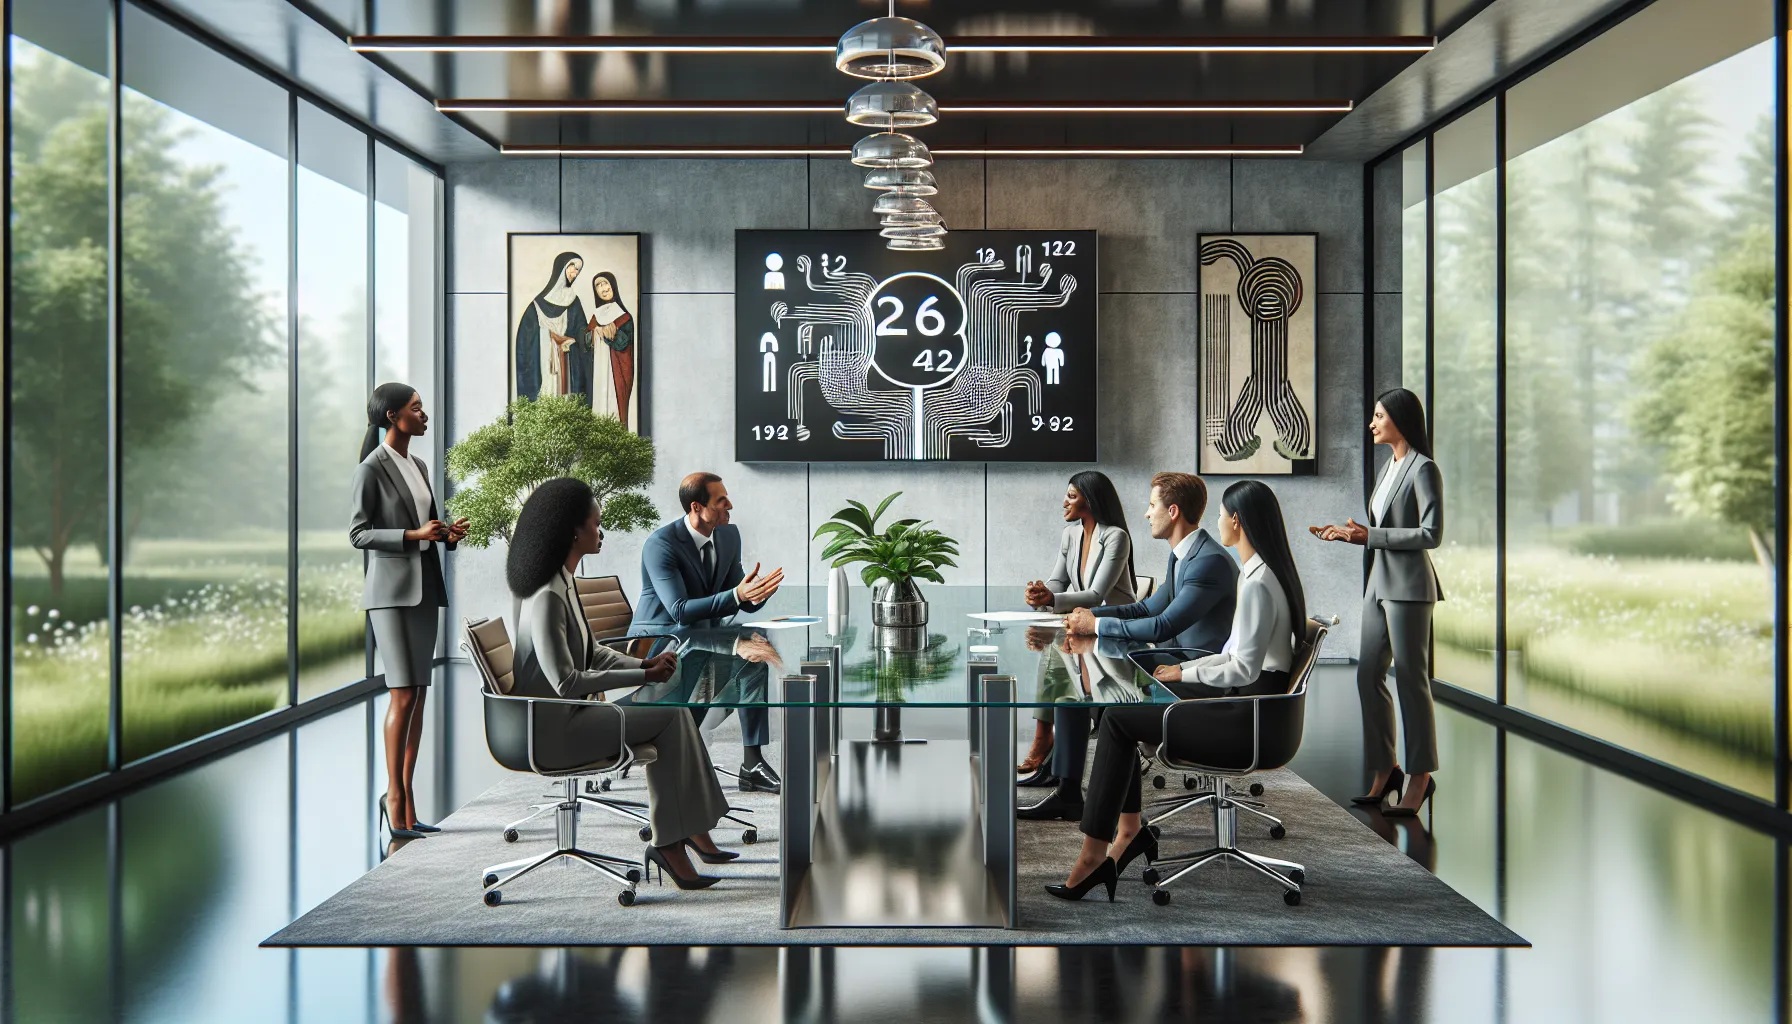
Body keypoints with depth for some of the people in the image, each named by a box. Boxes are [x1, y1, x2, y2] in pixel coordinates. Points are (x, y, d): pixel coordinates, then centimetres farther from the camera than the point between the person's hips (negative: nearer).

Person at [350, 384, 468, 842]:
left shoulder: (418, 467, 16)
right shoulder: (371, 469, -6)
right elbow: (358, 534, -9)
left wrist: (448, 533, 3)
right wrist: (413, 535, -20)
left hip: (425, 589, 8)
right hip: (392, 591, -8)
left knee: (418, 696, 5)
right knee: (403, 695, -12)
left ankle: (407, 804, 9)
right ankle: (394, 797, -3)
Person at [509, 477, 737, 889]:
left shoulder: (563, 582, 9)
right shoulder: (547, 597, -23)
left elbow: (592, 653, 15)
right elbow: (565, 682, -26)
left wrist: (644, 665, -2)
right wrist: (642, 677, -19)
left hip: (569, 712, 9)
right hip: (554, 729, -9)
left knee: (672, 711, 1)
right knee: (670, 716, -11)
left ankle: (690, 830, 1)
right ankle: (670, 842, -4)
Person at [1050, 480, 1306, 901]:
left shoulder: (1257, 583, -22)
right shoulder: (1265, 570, 10)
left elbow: (1243, 668, -24)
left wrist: (1185, 673, -11)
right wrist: (1188, 668, 11)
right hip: (1246, 697, 10)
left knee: (1116, 720, -10)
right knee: (1122, 701, 8)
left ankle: (1095, 850, -5)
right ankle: (1129, 828, 7)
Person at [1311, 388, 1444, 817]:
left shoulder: (1423, 469, -9)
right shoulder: (1390, 466, 16)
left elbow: (1431, 534, -17)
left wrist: (1370, 535, -18)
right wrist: (1348, 534, 7)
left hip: (1409, 585, -9)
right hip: (1380, 583, 9)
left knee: (1411, 679, -3)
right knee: (1368, 676, 8)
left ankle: (1420, 778, 7)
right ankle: (1386, 770, 18)